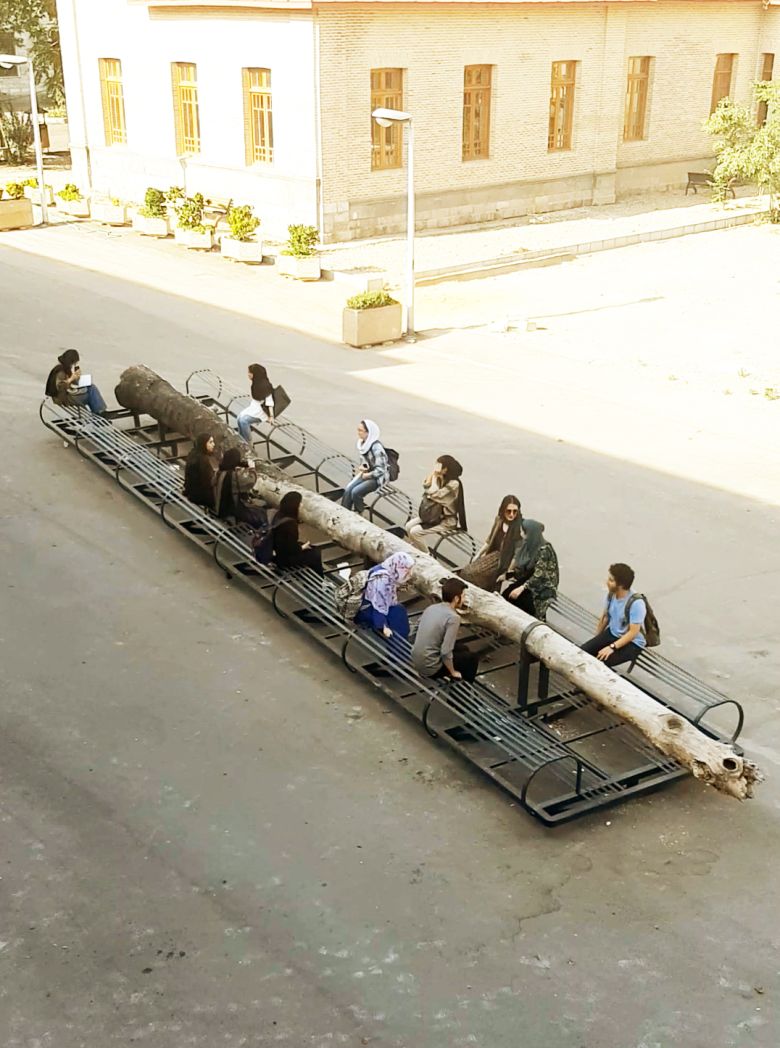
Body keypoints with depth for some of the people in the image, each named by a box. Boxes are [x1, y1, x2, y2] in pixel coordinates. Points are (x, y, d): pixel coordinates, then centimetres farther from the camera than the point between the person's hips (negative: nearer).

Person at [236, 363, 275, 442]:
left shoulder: (265, 385, -20)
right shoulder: (256, 383, 5)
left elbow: (269, 402, -21)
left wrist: (271, 416, -23)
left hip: (263, 410, -8)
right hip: (254, 407, 8)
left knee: (244, 420, -25)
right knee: (239, 419, -15)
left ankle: (249, 443, -12)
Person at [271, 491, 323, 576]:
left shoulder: (279, 515, -5)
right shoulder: (290, 523, -32)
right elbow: (293, 549, -25)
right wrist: (303, 547, -7)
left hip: (278, 552, 8)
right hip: (285, 558, -8)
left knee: (313, 549, 18)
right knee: (316, 555, 8)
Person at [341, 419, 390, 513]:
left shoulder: (376, 447, -24)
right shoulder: (363, 443, 1)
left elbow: (380, 470, -23)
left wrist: (366, 475, -15)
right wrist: (361, 467, -3)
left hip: (378, 477, -7)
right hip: (366, 473, 7)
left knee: (355, 492, -23)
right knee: (348, 489, -16)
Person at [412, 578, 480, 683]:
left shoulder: (431, 608, 3)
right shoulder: (453, 618, -20)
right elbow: (446, 652, -23)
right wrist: (453, 672, -5)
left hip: (416, 662, 8)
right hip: (430, 668, -8)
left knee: (462, 650, 24)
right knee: (473, 658, 11)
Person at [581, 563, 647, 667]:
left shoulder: (636, 603, -27)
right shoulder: (611, 594, -5)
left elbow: (633, 632, -26)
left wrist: (612, 647, -31)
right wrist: (597, 641, 16)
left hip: (632, 643, -7)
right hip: (611, 633, 7)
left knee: (601, 662, -29)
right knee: (583, 651, -14)